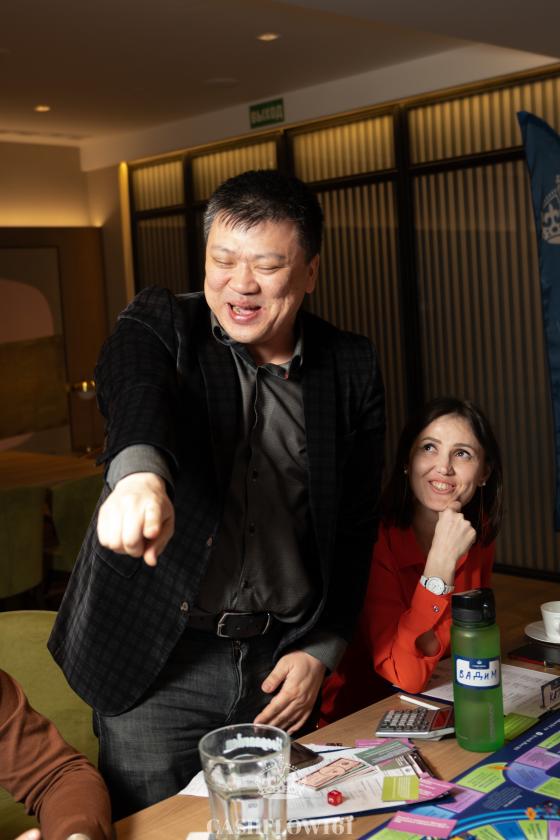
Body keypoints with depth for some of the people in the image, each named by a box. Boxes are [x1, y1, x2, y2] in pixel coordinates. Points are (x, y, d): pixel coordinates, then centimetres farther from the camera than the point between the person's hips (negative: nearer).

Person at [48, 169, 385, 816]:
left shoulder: (352, 367, 1)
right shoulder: (160, 325, -7)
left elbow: (355, 522, 5)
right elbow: (134, 391, -31)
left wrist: (321, 650, 0)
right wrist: (140, 471, -53)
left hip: (282, 662, 3)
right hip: (157, 663, -2)